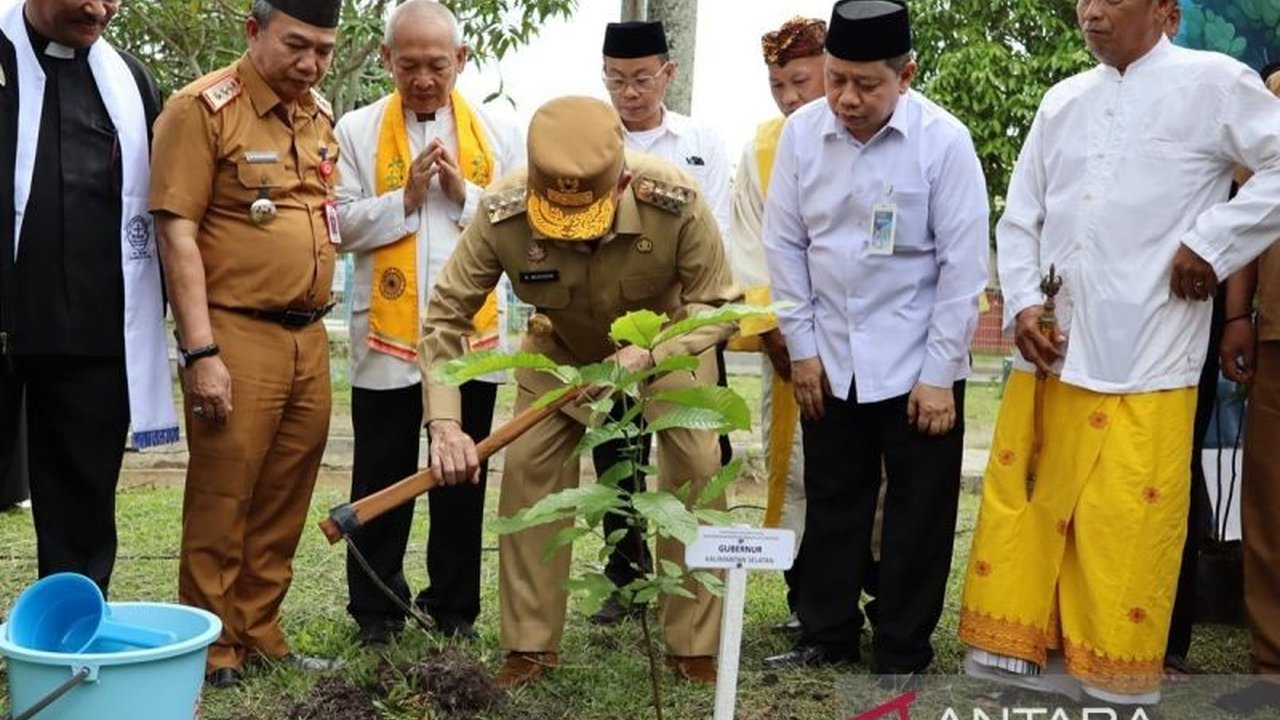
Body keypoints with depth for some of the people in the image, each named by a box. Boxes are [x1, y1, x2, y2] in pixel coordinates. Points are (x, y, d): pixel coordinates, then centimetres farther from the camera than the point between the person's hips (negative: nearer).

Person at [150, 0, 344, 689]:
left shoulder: (319, 116, 13)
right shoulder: (203, 109, -8)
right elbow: (177, 233, -12)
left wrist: (316, 324, 16)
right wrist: (201, 353, -17)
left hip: (309, 337, 7)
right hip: (237, 335, -6)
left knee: (283, 502, 11)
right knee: (222, 500, 1)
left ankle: (260, 634, 23)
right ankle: (212, 647, 13)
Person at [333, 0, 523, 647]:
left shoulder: (497, 133, 6)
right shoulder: (357, 131, 2)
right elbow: (339, 225, -4)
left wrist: (466, 195, -12)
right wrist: (405, 198, -14)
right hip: (386, 336, -1)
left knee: (461, 480, 11)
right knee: (382, 479, 7)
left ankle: (455, 607, 23)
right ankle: (375, 610, 19)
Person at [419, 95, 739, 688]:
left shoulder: (675, 203, -38)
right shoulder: (502, 214, -35)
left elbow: (719, 306, -26)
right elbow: (445, 313, -28)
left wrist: (648, 355, -43)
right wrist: (444, 423, -40)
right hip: (561, 348, 1)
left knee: (698, 473, -10)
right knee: (527, 469, -8)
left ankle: (694, 647, 5)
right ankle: (530, 645, 6)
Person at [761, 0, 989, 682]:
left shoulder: (943, 140, -15)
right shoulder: (802, 132, -6)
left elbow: (963, 264, -12)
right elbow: (785, 244, 2)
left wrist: (938, 373, -12)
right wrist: (802, 346, 0)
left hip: (917, 364, -3)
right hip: (830, 358, 3)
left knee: (918, 511, 7)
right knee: (832, 500, 13)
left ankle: (902, 650, 21)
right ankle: (826, 633, 28)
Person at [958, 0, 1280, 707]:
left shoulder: (1213, 83, 0)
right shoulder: (1062, 101, 15)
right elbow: (1020, 217, 15)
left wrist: (1211, 244, -9)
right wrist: (1023, 306, 2)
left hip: (1143, 355, -5)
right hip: (1049, 346, 5)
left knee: (1128, 523, -2)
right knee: (1020, 505, 8)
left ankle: (1116, 679, 11)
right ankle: (1015, 650, 21)